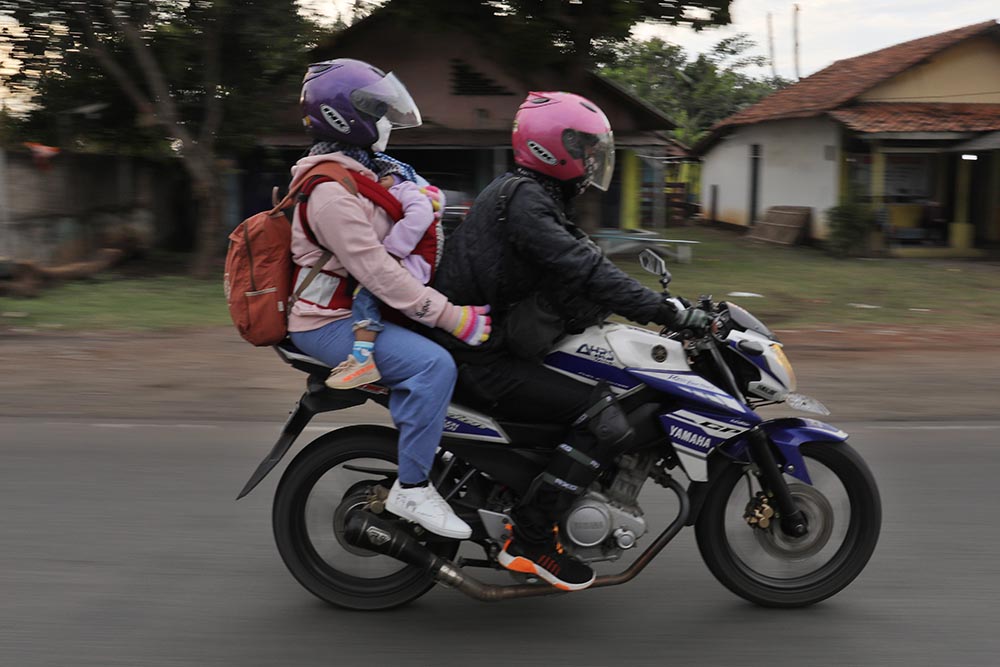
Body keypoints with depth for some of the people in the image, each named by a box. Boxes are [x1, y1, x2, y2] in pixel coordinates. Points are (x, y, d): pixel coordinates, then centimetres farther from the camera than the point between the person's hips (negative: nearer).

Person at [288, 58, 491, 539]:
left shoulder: (365, 170, 13)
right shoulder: (332, 192, -21)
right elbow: (375, 270, -26)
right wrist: (450, 316, -26)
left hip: (363, 310, 11)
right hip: (329, 323, -11)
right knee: (433, 364, -28)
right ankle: (411, 488, -19)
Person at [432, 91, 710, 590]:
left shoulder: (534, 196, 17)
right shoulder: (524, 200, -17)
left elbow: (574, 277, 19)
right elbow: (583, 271, -28)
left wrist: (662, 309, 13)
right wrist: (670, 314, -28)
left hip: (492, 343, 11)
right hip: (480, 360, -11)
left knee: (610, 386, 21)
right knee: (607, 420, -19)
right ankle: (529, 540, -13)